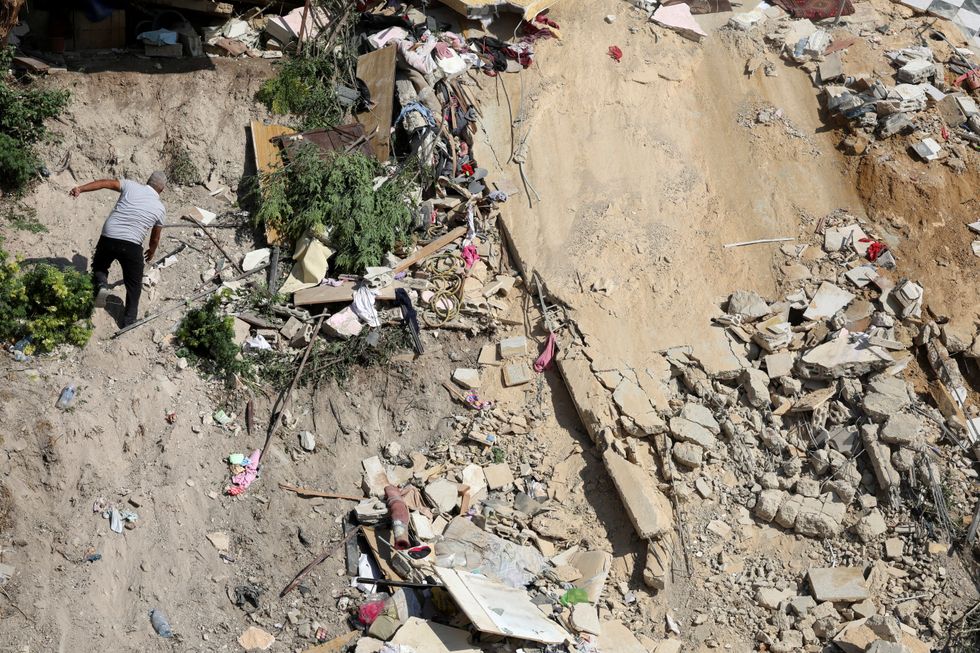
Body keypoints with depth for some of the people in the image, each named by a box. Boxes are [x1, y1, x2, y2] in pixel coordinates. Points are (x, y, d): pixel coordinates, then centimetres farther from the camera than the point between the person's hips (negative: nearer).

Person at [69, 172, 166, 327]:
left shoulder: (131, 186, 8)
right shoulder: (160, 208, 9)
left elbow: (106, 183, -3)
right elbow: (155, 238, 19)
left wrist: (80, 189, -8)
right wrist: (151, 251, 38)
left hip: (108, 237, 1)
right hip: (132, 245, -1)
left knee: (99, 266, 27)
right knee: (134, 284, 17)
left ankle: (101, 285, -5)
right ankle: (129, 321, 18)